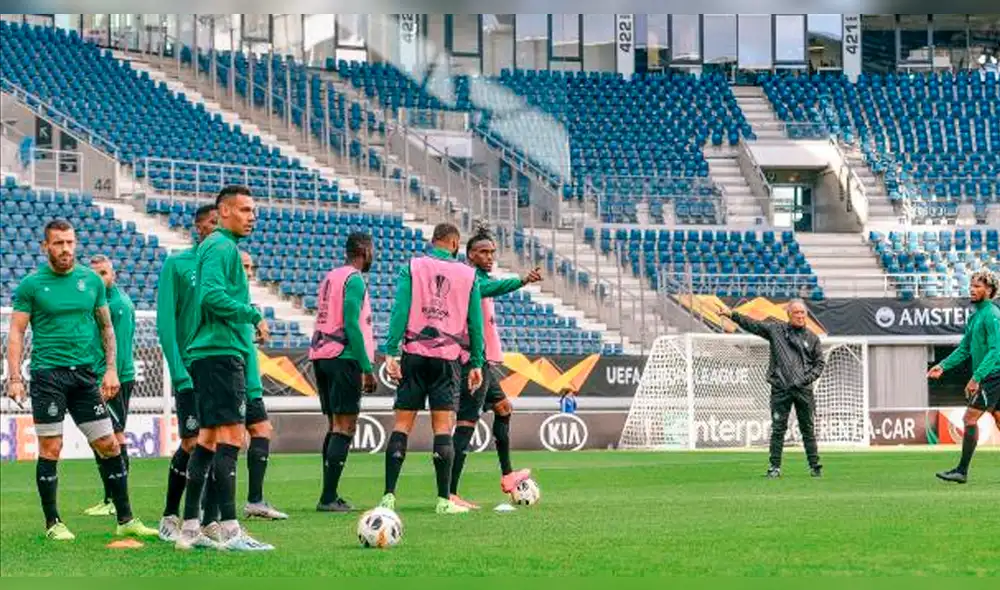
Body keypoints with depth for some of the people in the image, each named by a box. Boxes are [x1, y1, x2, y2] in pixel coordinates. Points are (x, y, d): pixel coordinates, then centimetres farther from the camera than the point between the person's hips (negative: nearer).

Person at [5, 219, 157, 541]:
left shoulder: (92, 280, 10)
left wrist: (111, 369, 6)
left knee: (109, 446, 2)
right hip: (48, 374, -3)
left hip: (85, 375, 3)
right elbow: (16, 332, 0)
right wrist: (14, 377, -9)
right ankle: (53, 523, 8)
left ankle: (125, 520, 10)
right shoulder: (31, 284, 0)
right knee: (50, 449, -3)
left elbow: (107, 327, 16)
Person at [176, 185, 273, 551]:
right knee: (230, 436, -13)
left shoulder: (217, 246, 21)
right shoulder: (222, 247, -10)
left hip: (210, 355, 11)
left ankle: (190, 528, 12)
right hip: (221, 353, -11)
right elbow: (213, 295, -23)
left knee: (208, 438, 11)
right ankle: (230, 531, -17)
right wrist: (253, 315, -13)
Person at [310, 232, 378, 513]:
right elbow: (351, 324, -16)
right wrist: (367, 368, -15)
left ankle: (330, 496, 13)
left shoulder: (330, 277, 18)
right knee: (344, 428, -8)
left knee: (336, 426, 14)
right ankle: (328, 498, -14)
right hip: (344, 356, -9)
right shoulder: (354, 279, -9)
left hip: (321, 355, 9)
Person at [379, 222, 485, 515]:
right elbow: (475, 321, 8)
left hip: (414, 354, 0)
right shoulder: (468, 274, 6)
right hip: (448, 358, 0)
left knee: (402, 424, 2)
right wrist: (476, 363, 13)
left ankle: (389, 496, -4)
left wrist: (391, 352, -6)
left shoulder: (412, 267, 4)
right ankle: (444, 500, -4)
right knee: (443, 427, 0)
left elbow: (399, 310, -4)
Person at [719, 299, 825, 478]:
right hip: (780, 389, -1)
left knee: (808, 429, 5)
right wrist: (732, 315, -5)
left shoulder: (812, 338, 9)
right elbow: (752, 324, 4)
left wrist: (810, 377, -3)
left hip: (804, 389, 1)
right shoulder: (776, 329, 6)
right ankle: (775, 466, 5)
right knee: (778, 428, 0)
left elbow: (819, 363, 13)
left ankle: (815, 466, 11)